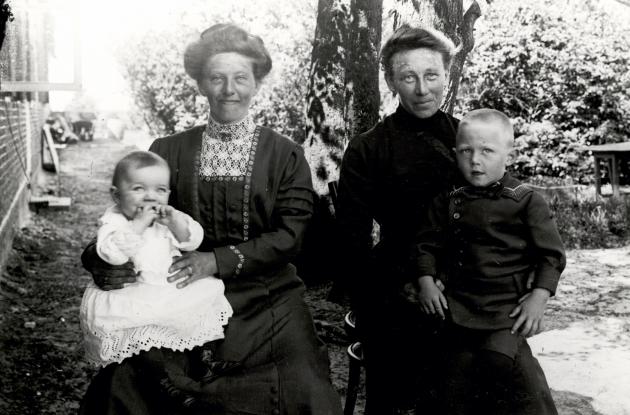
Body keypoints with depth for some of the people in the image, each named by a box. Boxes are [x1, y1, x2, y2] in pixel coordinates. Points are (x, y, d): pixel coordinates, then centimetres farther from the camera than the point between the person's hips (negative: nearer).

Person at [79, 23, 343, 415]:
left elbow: (289, 235, -5)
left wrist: (219, 260, -16)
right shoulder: (170, 151, 7)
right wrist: (101, 260, -15)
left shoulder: (285, 154, 3)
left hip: (266, 305, 0)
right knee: (125, 382, -19)